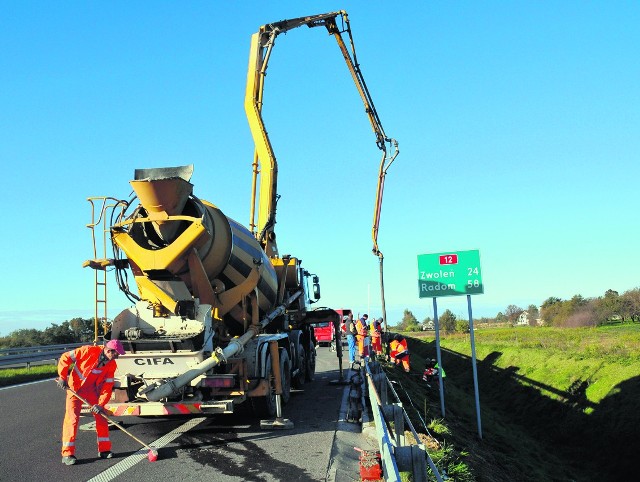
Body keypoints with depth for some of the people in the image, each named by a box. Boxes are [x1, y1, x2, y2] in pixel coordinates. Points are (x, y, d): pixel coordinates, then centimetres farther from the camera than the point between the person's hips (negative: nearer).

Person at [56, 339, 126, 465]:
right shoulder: (89, 351, -23)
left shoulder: (111, 365, -8)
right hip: (75, 388, -5)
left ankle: (104, 449, 13)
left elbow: (107, 386, -9)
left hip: (92, 391, 5)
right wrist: (62, 377, -17)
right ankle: (67, 454, -2)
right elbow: (65, 357, -15)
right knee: (72, 418, -10)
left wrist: (100, 404, -18)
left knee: (101, 416, 2)